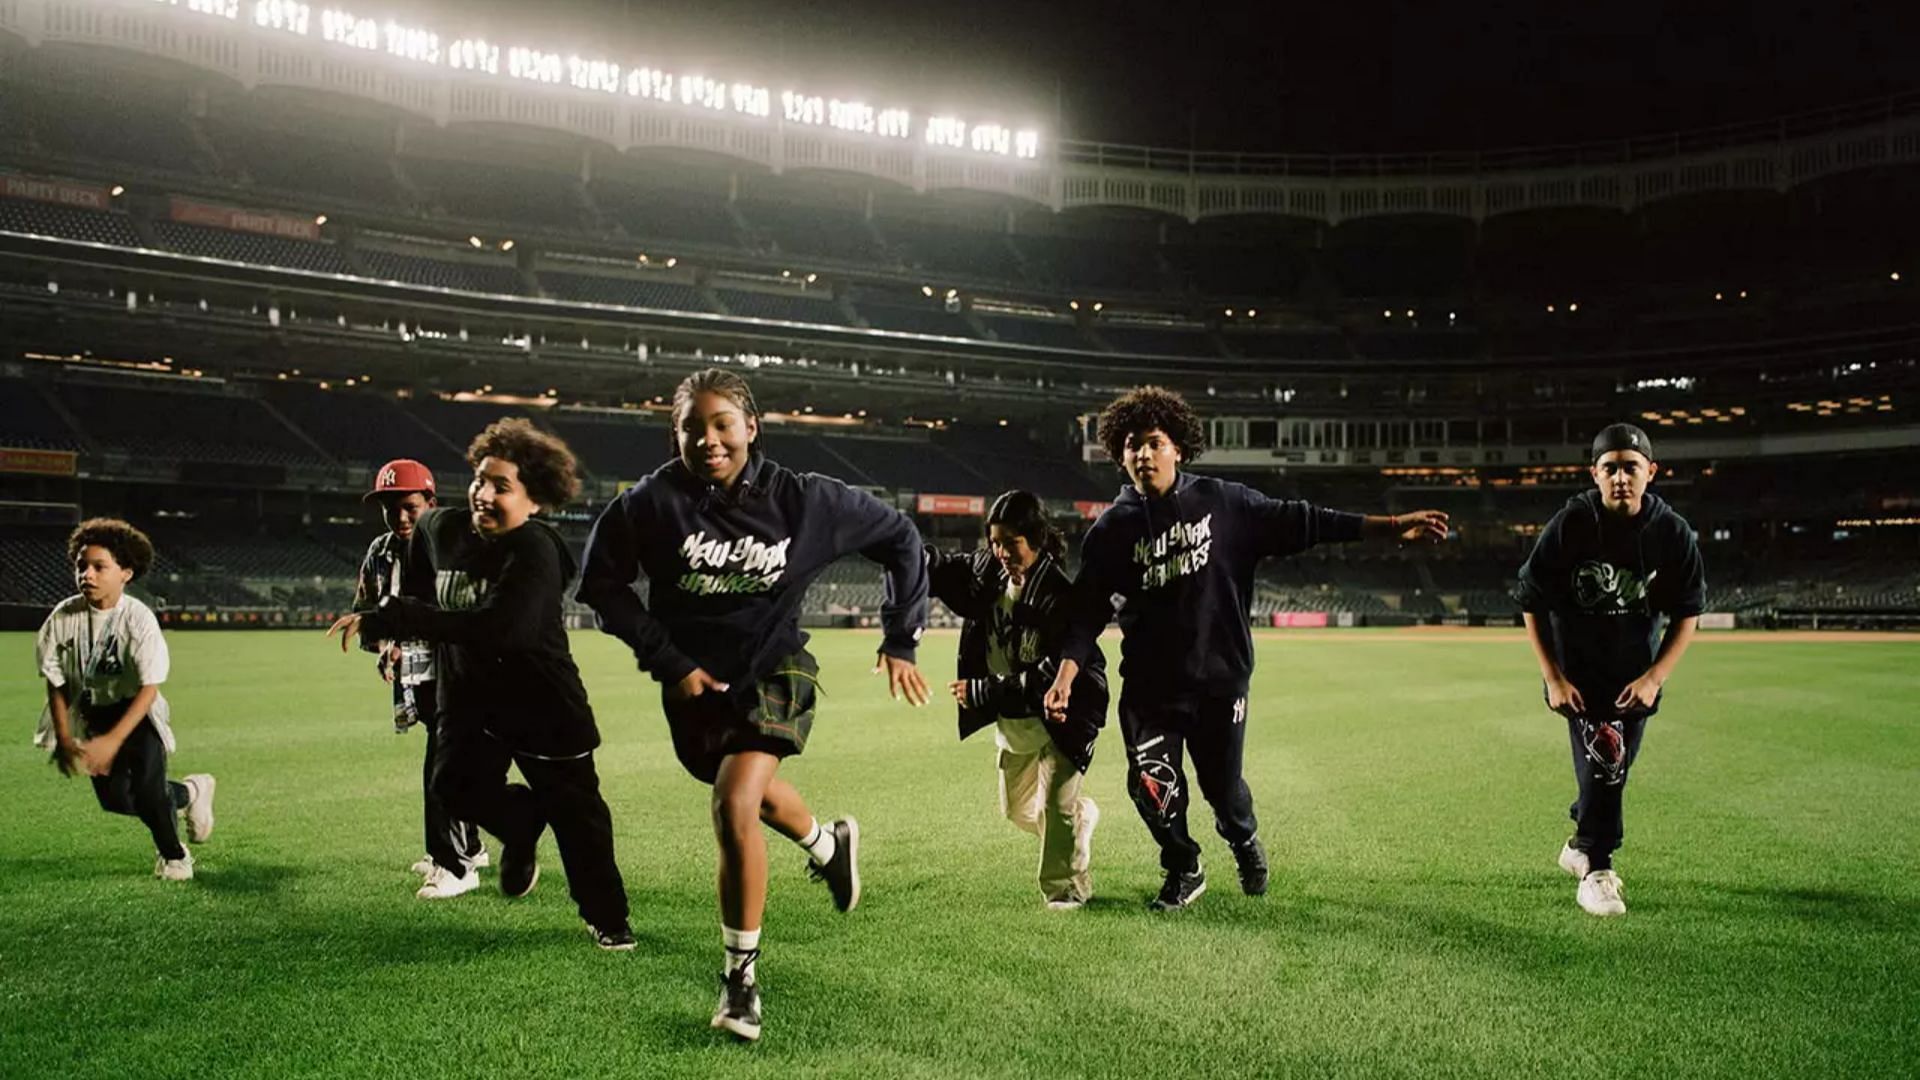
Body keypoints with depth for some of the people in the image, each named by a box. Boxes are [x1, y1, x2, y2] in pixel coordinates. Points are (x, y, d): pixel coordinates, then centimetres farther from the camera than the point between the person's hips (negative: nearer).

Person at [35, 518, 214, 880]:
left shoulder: (138, 618, -24)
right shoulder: (64, 616, -14)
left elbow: (149, 688, -23)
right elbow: (55, 680, -3)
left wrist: (113, 740, -30)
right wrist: (64, 738, -6)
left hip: (137, 712, -4)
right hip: (92, 713, 4)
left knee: (146, 789, -18)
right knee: (115, 799, -2)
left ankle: (173, 855, 12)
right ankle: (188, 792, 28)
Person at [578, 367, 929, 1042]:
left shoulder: (801, 499, -16)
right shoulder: (653, 501, -17)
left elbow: (899, 539, -3)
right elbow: (603, 585, -6)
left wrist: (900, 642, -2)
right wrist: (667, 661, -12)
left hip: (774, 668, -3)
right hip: (695, 680, 3)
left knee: (735, 808, -20)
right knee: (752, 790, 22)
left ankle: (742, 975, -4)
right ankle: (830, 844, 56)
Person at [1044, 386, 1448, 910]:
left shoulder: (1221, 502, -2)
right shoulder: (1111, 530, -3)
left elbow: (1298, 522, -2)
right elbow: (1087, 611, -3)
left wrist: (1392, 527, -6)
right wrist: (1064, 677, -14)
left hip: (1220, 676, 0)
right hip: (1149, 684, 0)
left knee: (1222, 787, 9)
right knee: (1151, 783, -9)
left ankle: (1245, 844, 45)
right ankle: (1184, 871, 21)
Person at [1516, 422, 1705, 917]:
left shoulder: (1674, 533, -13)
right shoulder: (1569, 525, -18)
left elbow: (1687, 614, -4)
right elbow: (1531, 602, -10)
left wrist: (1654, 678, -15)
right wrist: (1553, 678, -14)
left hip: (1637, 668, 3)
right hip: (1578, 662, -3)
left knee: (1616, 766, 8)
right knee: (1601, 759, -11)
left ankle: (1581, 845, 32)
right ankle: (1596, 872, 1)